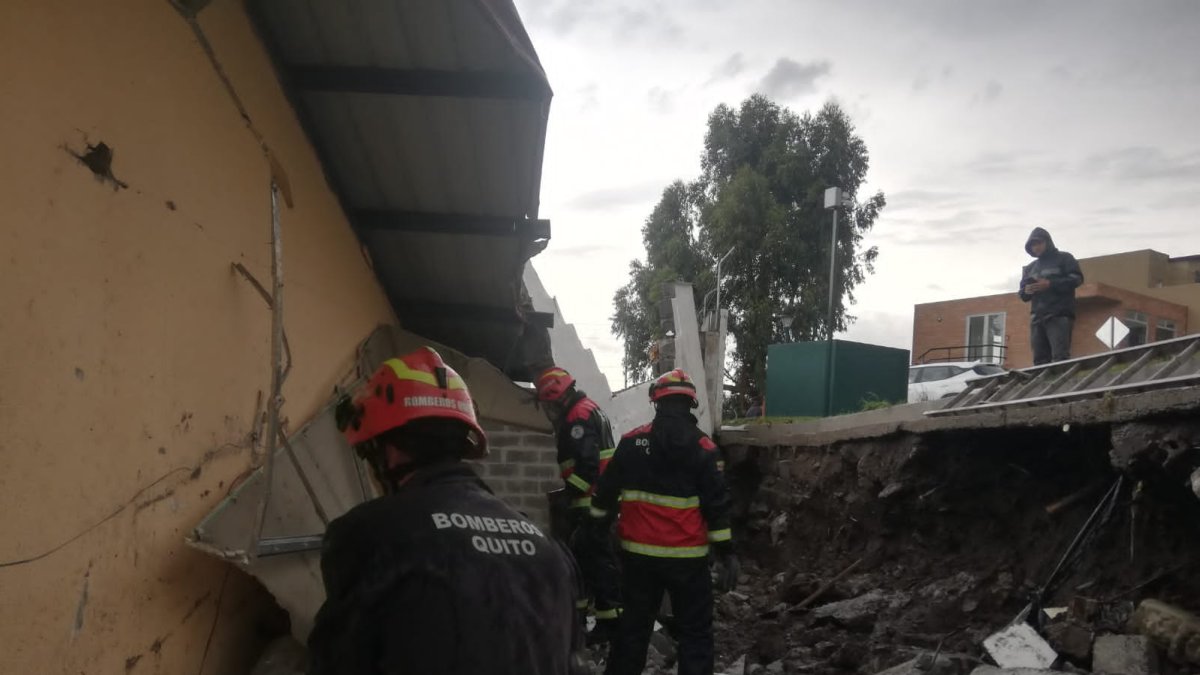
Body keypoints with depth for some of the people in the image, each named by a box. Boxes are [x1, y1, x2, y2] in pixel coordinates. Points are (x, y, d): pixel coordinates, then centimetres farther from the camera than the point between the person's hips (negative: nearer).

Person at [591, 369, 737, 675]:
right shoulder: (703, 448, -7)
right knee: (695, 632, 7)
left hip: (638, 553, 3)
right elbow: (717, 505, -8)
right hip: (686, 557, -3)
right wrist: (726, 553, -3)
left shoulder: (631, 441, 0)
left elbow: (607, 489, 7)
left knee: (634, 625, 17)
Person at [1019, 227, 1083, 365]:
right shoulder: (1029, 268, 24)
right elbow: (1022, 293, 23)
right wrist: (1026, 291, -2)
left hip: (1059, 315, -5)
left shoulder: (1064, 258, 10)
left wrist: (1050, 284, -12)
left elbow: (1077, 278, -2)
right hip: (1037, 317, 5)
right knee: (1040, 359, 0)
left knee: (1060, 357, -17)